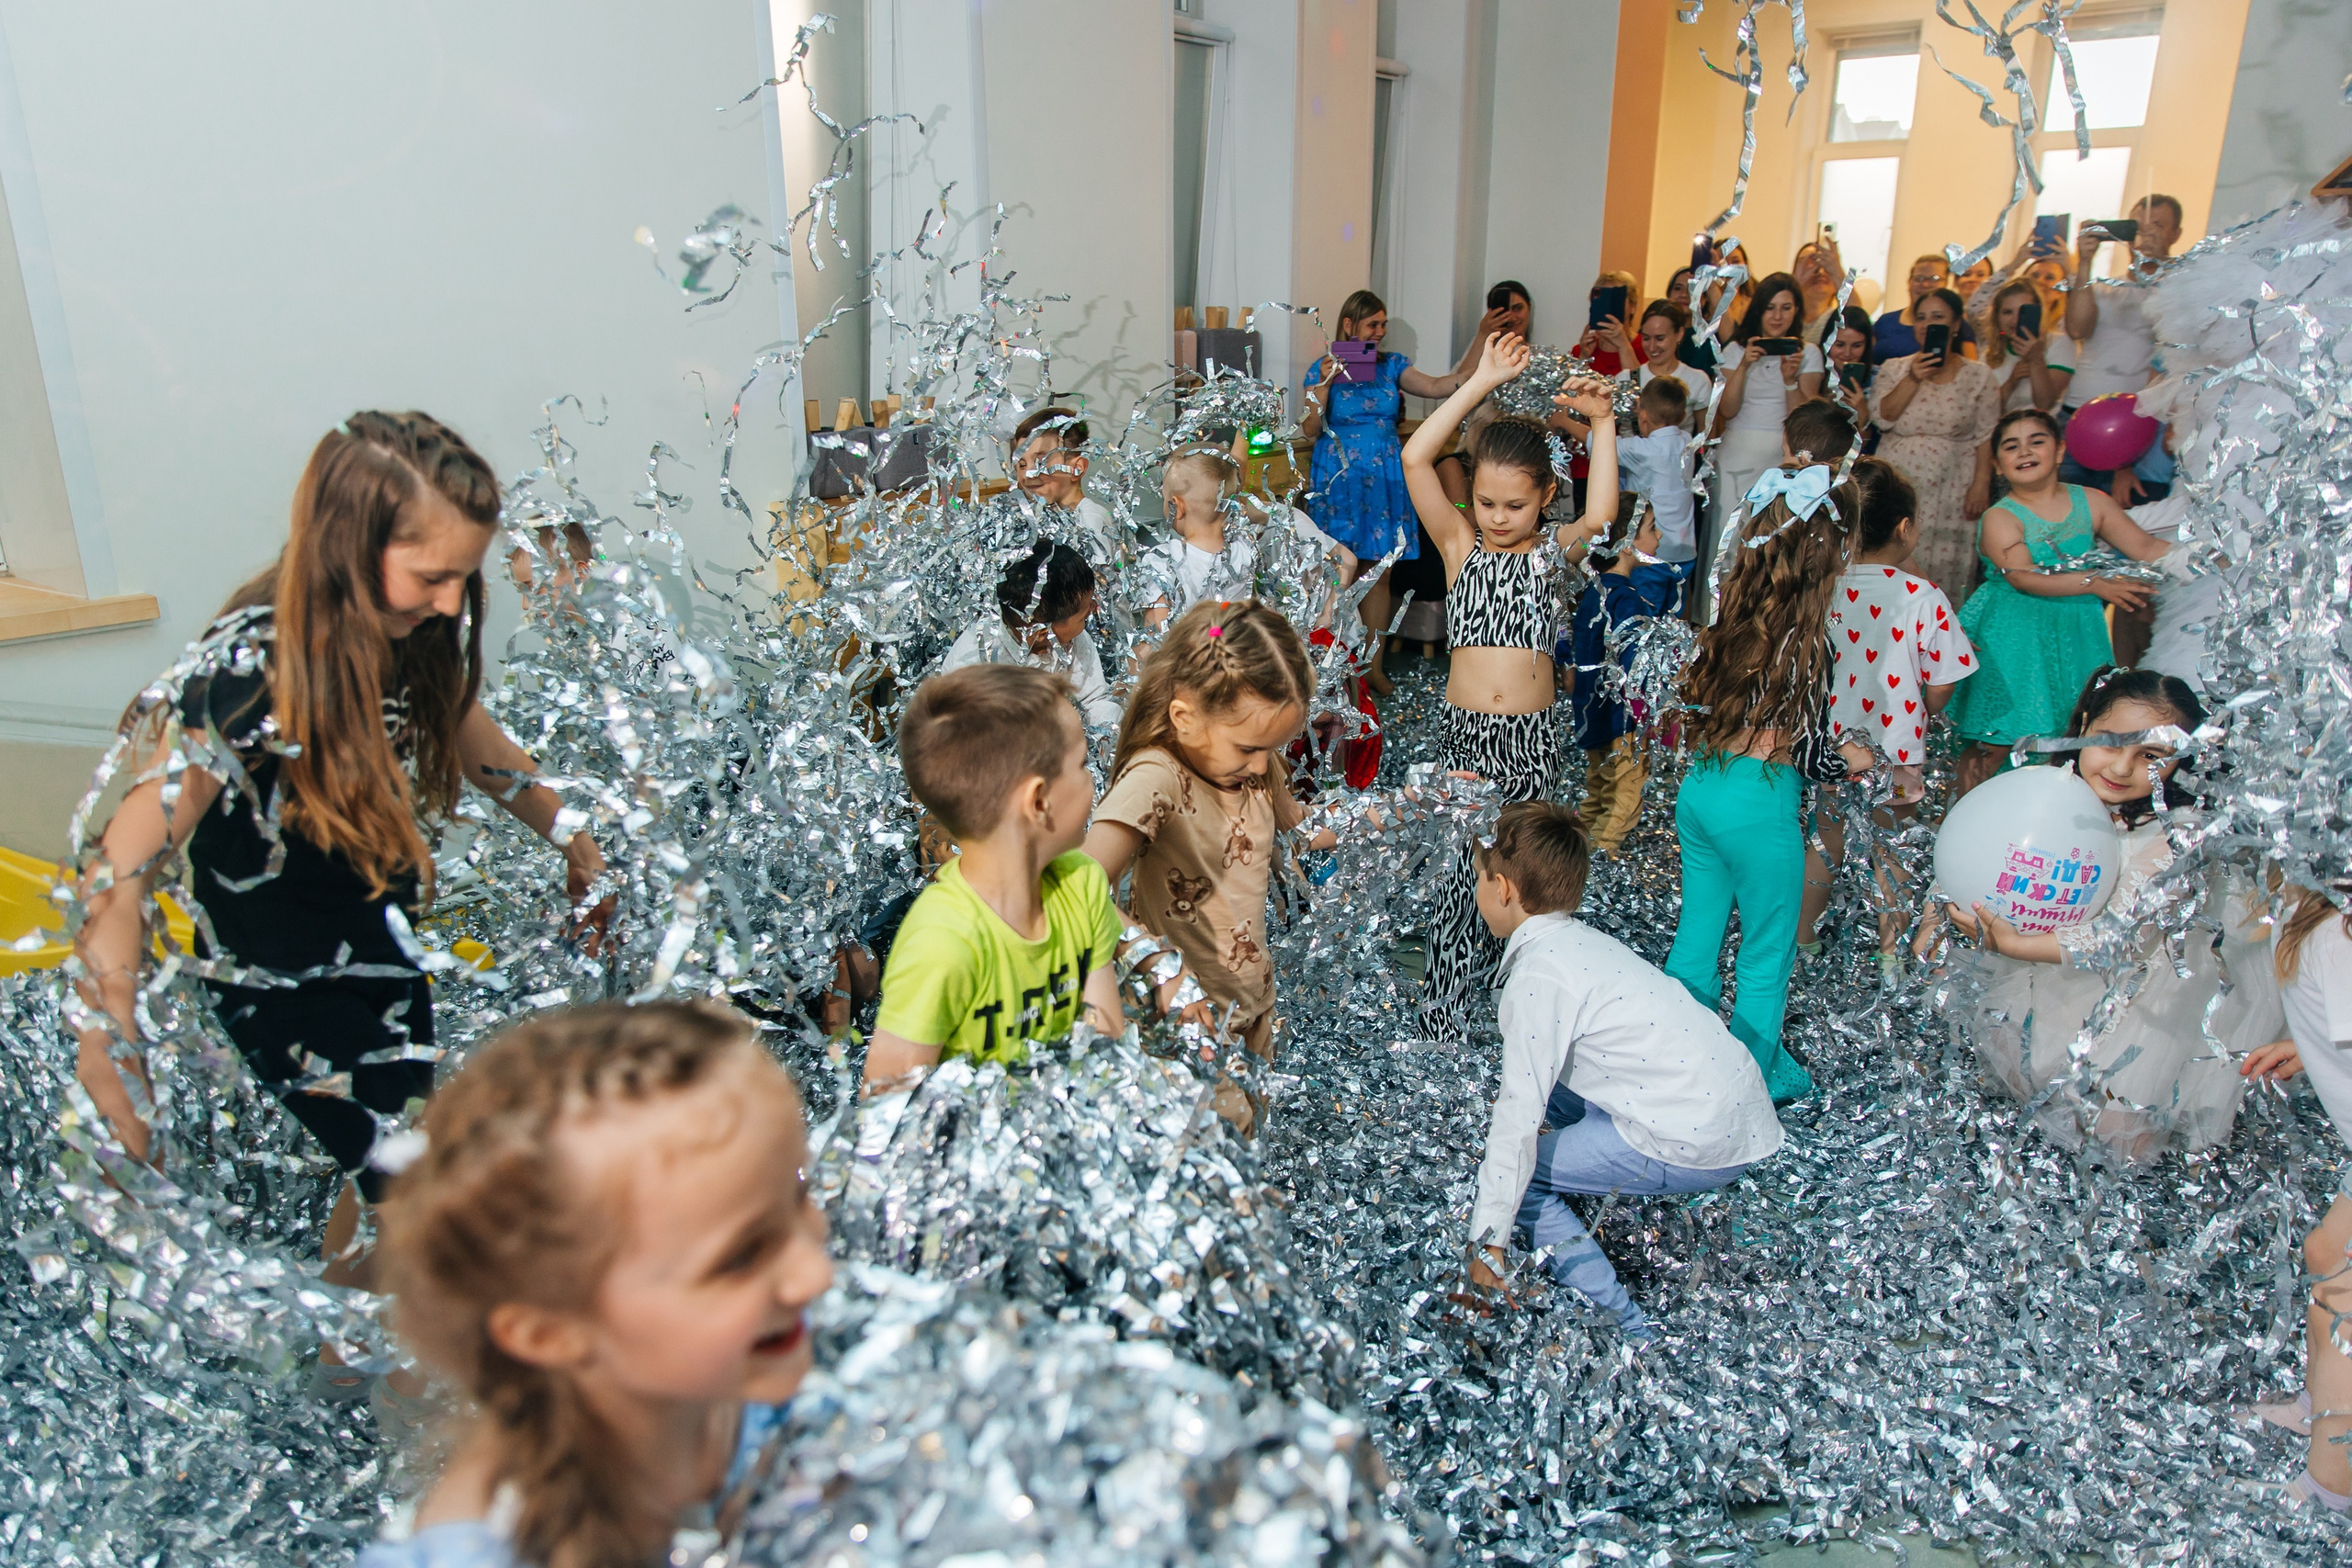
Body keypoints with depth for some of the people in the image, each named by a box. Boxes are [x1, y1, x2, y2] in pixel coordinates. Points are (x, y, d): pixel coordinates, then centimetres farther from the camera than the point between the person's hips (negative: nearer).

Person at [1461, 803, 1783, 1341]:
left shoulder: (1535, 975, -16)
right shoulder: (1580, 938, 10)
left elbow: (1520, 1116, -17)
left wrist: (1489, 1240, -12)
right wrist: (1515, 1100, 37)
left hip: (1696, 1144, -9)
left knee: (1512, 1170, -1)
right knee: (1549, 1074, 20)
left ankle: (1626, 1330, 0)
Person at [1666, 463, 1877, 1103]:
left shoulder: (1725, 624, 1)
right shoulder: (1806, 641, -16)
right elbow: (1809, 755, -13)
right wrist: (1852, 760, 7)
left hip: (1699, 791, 6)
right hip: (1761, 808, -6)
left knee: (1696, 935, 19)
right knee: (1767, 955, 12)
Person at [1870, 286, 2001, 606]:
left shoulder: (1979, 376, 6)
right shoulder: (1894, 369, 9)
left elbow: (1986, 436, 2)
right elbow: (1882, 417, -5)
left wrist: (1980, 484, -8)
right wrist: (1914, 379, -14)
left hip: (1950, 491, -1)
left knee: (1943, 572, -4)